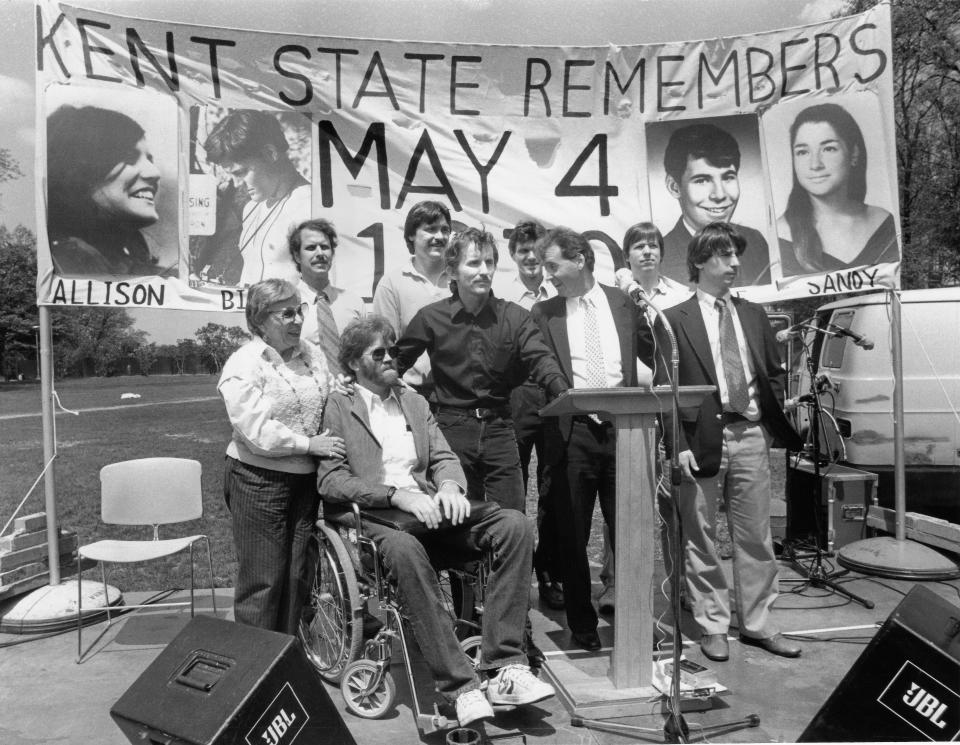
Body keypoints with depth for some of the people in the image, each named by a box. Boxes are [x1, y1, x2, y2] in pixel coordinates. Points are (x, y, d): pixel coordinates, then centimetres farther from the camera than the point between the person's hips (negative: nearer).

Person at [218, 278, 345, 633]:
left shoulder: (312, 354, 8)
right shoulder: (243, 365, -12)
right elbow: (256, 430, -20)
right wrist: (309, 445, -17)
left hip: (305, 478, 7)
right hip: (259, 480, -6)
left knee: (298, 576, 14)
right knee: (263, 580, 3)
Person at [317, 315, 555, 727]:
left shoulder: (415, 401, 23)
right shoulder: (337, 406, 7)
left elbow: (443, 457, 16)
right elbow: (329, 480, -4)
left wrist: (450, 485, -9)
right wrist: (396, 495, -17)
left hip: (428, 506, 5)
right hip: (374, 515, -4)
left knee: (515, 524, -19)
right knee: (404, 548, -39)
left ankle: (502, 667, -20)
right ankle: (461, 686, -31)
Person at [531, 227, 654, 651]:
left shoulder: (624, 303, 9)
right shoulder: (543, 314, 5)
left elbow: (655, 356, 15)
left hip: (621, 427, 1)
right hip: (571, 433, 0)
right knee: (572, 538, 7)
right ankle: (582, 626, 23)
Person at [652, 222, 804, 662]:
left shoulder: (753, 315, 14)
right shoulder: (674, 319, -1)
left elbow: (774, 374, 18)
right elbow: (664, 388, -5)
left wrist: (773, 422, 6)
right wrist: (679, 444, -12)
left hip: (751, 434, 4)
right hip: (703, 438, -4)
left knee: (755, 536, 10)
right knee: (701, 540, 5)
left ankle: (757, 624, 25)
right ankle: (712, 626, 20)